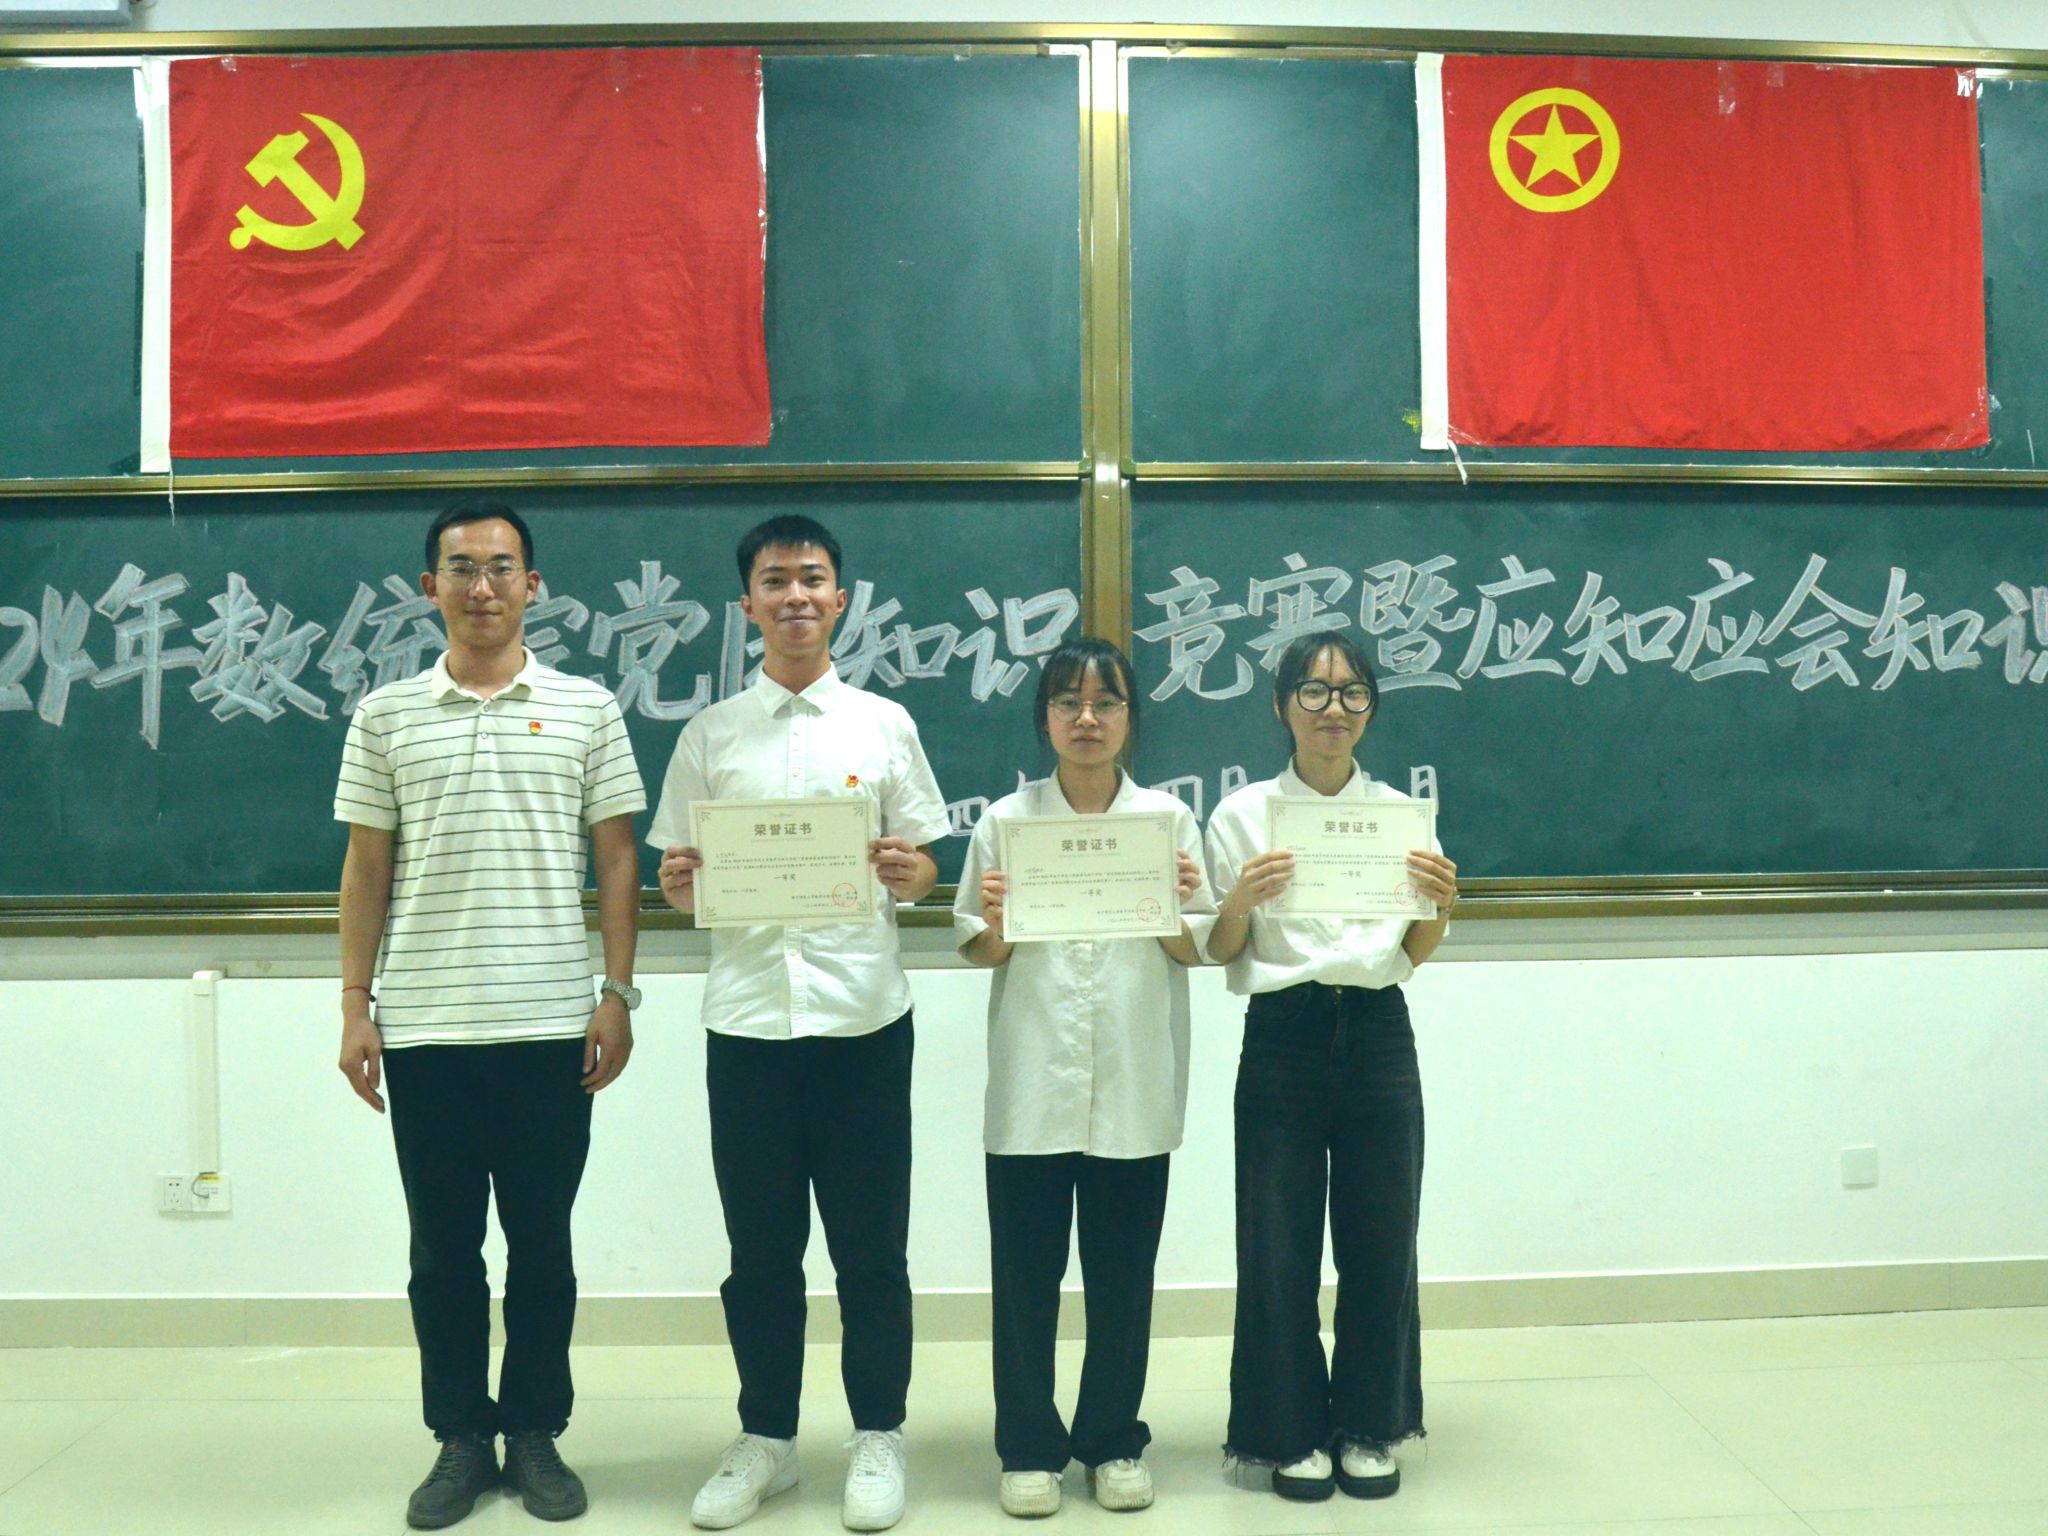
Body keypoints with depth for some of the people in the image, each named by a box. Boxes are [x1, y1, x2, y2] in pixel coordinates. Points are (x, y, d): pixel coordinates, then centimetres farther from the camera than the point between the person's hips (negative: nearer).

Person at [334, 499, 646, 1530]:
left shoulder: (586, 709, 3)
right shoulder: (386, 717, 6)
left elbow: (617, 860, 3)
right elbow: (365, 869, 8)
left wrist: (618, 995, -3)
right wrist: (355, 1008, 3)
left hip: (550, 1021, -1)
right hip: (423, 1026, 1)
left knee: (541, 1241, 8)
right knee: (443, 1245, 9)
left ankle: (536, 1434, 22)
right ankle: (461, 1439, 23)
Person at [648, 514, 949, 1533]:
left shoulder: (883, 724, 5)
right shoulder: (710, 734, 8)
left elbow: (922, 872, 6)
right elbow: (676, 881, 9)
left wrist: (905, 870, -16)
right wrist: (681, 884, -13)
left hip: (862, 1018, -1)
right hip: (746, 1019, 1)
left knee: (870, 1246, 7)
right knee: (760, 1247, 11)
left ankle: (878, 1438, 23)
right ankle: (765, 1440, 27)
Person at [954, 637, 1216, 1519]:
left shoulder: (1168, 816, 4)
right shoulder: (1006, 819, 4)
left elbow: (1195, 951, 5)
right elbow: (979, 953, 4)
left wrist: (1181, 904, -14)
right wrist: (995, 919, -16)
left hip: (1134, 1084, 0)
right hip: (1032, 1083, 0)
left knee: (1122, 1273, 9)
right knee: (1025, 1273, 5)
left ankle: (1113, 1440, 26)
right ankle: (1029, 1446, 21)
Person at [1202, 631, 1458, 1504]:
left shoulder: (1402, 812, 6)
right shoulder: (1243, 815, 0)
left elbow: (1417, 952, 10)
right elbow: (1220, 952, 2)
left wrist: (1440, 905, -11)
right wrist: (1241, 901, -18)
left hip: (1377, 1037, 2)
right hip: (1282, 1038, -2)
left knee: (1380, 1241, 9)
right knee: (1280, 1245, 5)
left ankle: (1368, 1428, 29)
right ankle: (1294, 1432, 23)